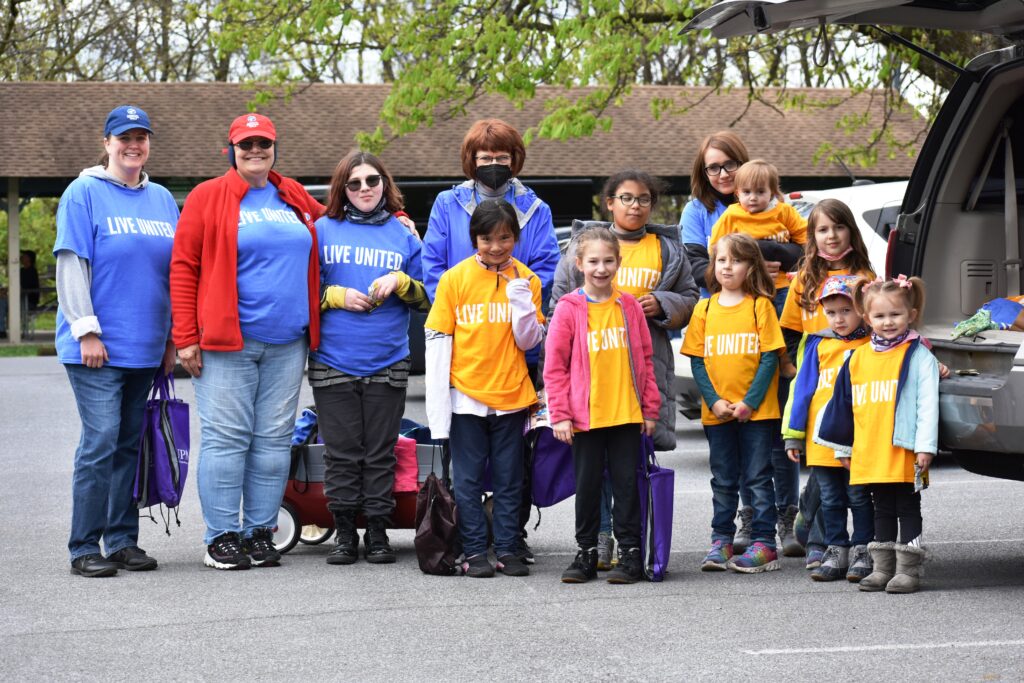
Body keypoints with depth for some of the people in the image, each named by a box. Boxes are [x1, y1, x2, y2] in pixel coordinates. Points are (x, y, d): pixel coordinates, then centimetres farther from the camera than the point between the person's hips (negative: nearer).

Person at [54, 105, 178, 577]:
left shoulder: (162, 199, 14)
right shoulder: (84, 193, -2)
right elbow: (72, 267, -7)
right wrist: (86, 330, -14)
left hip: (145, 348, 6)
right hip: (97, 346, -6)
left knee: (130, 443, 8)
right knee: (101, 440, -10)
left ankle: (123, 541, 15)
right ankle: (84, 548, -4)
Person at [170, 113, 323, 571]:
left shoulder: (296, 199, 15)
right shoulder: (207, 197, 1)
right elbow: (183, 267, -2)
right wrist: (186, 337, -8)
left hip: (287, 344, 5)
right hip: (226, 343, -4)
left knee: (274, 439, 5)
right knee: (226, 437, -5)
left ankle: (261, 533, 12)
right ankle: (221, 537, 0)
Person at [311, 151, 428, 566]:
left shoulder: (403, 234, 9)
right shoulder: (323, 231, 6)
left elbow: (427, 299, 12)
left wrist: (400, 281, -7)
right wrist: (335, 296, -8)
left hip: (387, 364, 1)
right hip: (332, 361, -1)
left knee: (380, 453, 3)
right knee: (342, 452, 1)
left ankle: (378, 532, 10)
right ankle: (344, 534, 8)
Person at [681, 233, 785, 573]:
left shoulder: (760, 306, -2)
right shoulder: (704, 308, 6)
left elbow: (769, 357, -5)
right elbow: (696, 360, 5)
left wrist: (750, 402, -13)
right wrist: (714, 401, -7)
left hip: (756, 410, -3)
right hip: (717, 412, 3)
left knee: (758, 477, 1)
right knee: (723, 479, 10)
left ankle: (764, 543, 4)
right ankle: (721, 541, 17)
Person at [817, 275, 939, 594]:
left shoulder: (919, 356, -4)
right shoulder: (858, 358, 10)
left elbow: (928, 403, -8)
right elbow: (845, 406, 16)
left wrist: (925, 447, -15)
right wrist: (844, 448, 17)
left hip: (904, 452, -5)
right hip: (870, 454, 5)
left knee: (907, 510, 2)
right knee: (883, 511, 13)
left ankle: (908, 569, 6)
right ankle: (883, 568, 20)